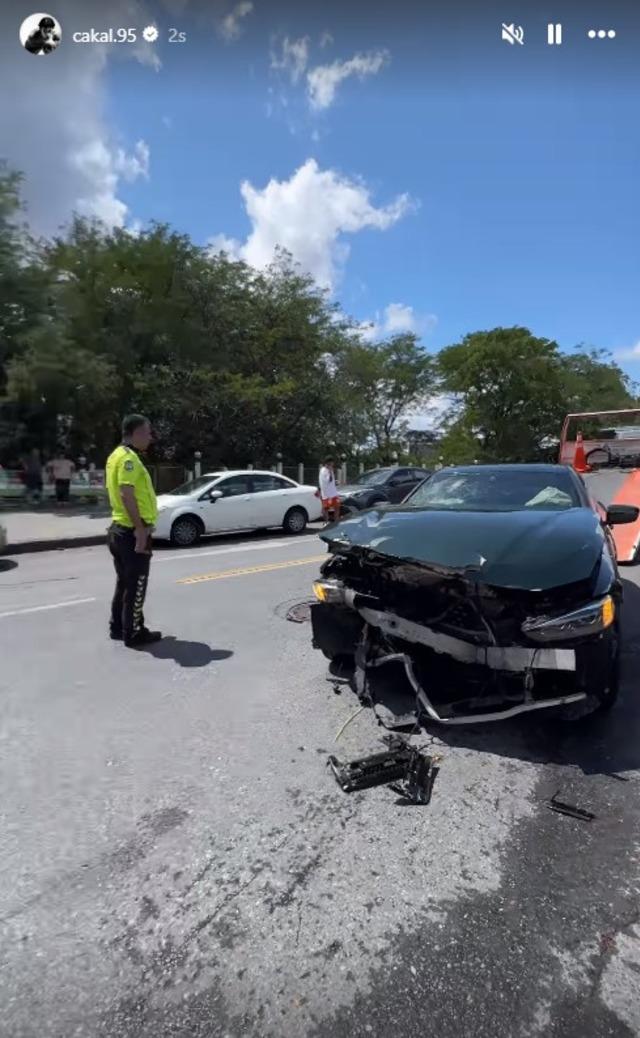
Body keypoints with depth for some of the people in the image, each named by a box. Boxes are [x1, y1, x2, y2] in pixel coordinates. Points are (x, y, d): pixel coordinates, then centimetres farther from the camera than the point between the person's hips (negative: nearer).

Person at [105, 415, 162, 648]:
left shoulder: (117, 455, 14)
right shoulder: (129, 458, -17)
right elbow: (127, 494, -27)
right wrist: (140, 529, -26)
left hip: (119, 529, 10)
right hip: (132, 532, -10)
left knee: (124, 582, 19)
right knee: (135, 585, 0)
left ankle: (118, 627, 28)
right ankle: (134, 634, 10)